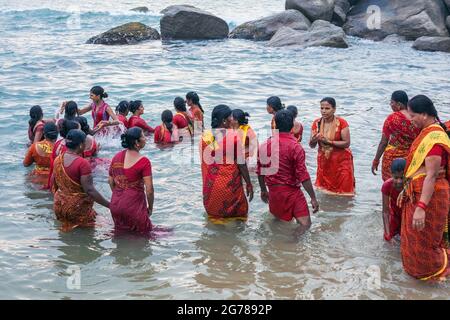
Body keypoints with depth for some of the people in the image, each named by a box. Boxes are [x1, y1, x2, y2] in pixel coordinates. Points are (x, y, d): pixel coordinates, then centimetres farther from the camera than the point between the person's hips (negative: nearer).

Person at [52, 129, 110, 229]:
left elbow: (54, 184, 13)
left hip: (59, 206, 7)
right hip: (78, 208, -7)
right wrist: (109, 205, -20)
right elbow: (89, 190, -24)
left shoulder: (58, 160, 2)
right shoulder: (82, 163, -20)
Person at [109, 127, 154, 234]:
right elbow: (149, 190, -16)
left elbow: (110, 181, 12)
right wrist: (150, 208, -1)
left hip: (115, 205, 6)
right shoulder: (143, 161, -15)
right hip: (134, 206, -6)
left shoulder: (117, 157, 3)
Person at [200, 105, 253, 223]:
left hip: (210, 186, 4)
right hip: (230, 186, -4)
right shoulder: (233, 136, -14)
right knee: (236, 217, 11)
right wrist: (249, 184, -1)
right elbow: (241, 163, -11)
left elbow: (204, 162, 6)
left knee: (213, 214, 18)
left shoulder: (204, 136, -2)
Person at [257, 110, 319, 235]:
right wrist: (313, 198, -11)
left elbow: (260, 172, 10)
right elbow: (303, 176, -18)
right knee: (305, 224, -6)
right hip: (291, 191, -6)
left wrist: (263, 190, 24)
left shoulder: (264, 145, 1)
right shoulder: (295, 147, -16)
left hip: (273, 191, 6)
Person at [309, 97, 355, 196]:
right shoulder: (317, 123, 0)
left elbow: (347, 143, -15)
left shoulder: (341, 123, -11)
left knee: (343, 191, -3)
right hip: (324, 162, 4)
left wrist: (329, 141, -24)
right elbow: (312, 145, 2)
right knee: (324, 193, 9)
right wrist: (314, 140, -22)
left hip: (341, 162, -4)